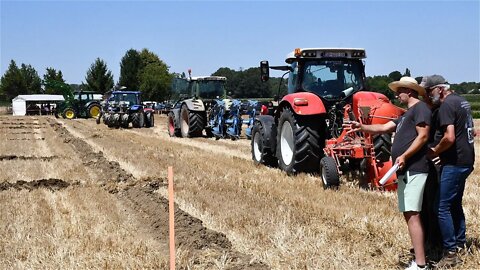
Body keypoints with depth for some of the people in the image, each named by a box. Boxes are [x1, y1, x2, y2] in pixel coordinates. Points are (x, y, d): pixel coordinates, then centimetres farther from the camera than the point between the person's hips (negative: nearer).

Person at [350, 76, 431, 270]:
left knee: (412, 214, -15)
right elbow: (383, 128, 20)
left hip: (414, 169, -11)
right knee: (409, 214, 12)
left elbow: (423, 136, -15)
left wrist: (404, 156, -22)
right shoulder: (406, 115, 26)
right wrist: (362, 127, 6)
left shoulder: (420, 108, -5)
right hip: (406, 170, 11)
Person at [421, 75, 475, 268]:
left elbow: (449, 137, -27)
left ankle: (451, 253, -5)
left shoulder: (447, 105, -16)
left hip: (454, 163, -10)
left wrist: (435, 152, -11)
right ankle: (460, 243, 28)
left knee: (442, 207, -7)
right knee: (455, 203, 20)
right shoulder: (461, 101, 14)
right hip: (466, 160, 10)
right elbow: (471, 132, 24)